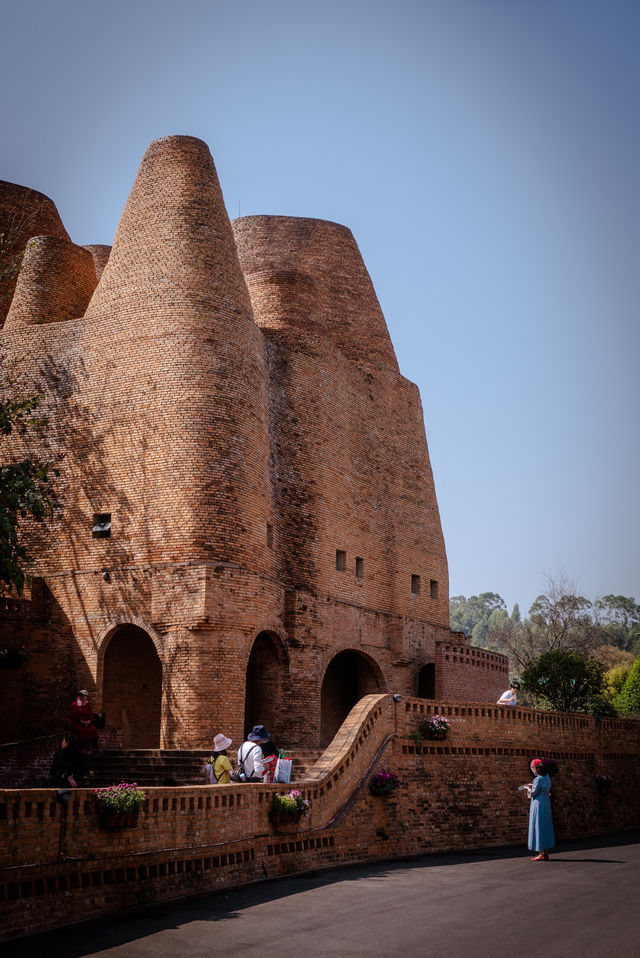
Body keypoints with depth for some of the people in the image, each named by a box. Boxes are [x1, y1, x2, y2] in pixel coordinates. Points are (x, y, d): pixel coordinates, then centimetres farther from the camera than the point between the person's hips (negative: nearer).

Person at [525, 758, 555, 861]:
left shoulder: (538, 779, -17)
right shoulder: (547, 777, 8)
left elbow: (533, 793, -16)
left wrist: (528, 788, 3)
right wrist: (533, 786, 17)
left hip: (538, 805, -9)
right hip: (546, 803, 9)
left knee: (538, 827, -3)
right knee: (546, 828, 11)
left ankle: (541, 854, -3)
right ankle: (546, 853, 16)